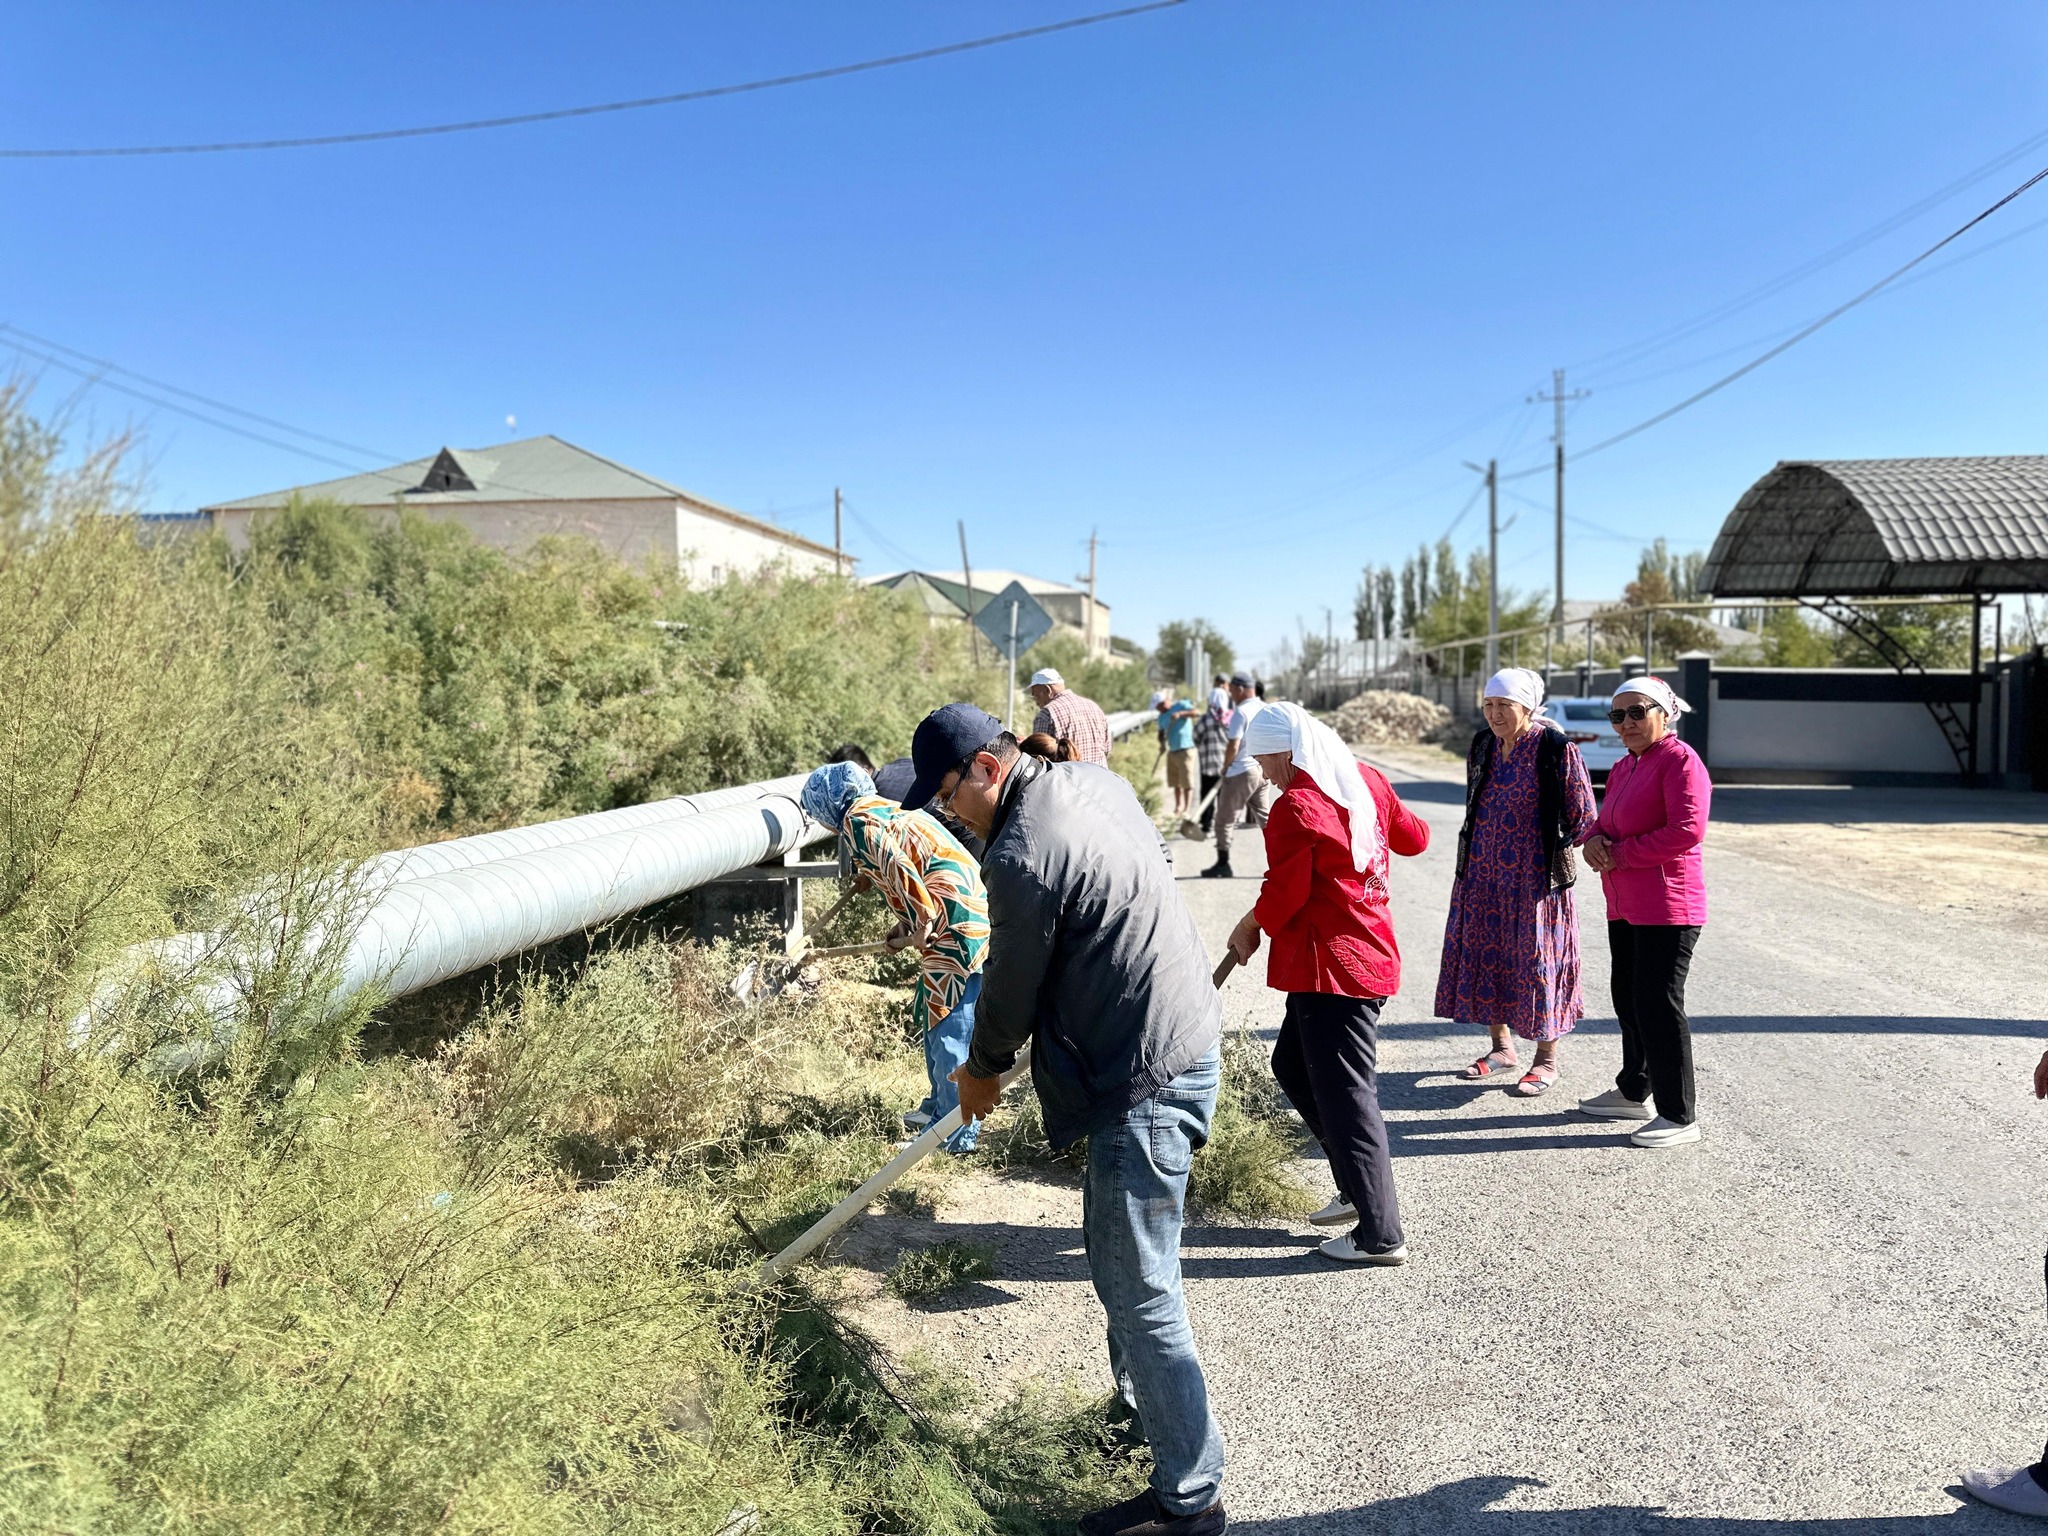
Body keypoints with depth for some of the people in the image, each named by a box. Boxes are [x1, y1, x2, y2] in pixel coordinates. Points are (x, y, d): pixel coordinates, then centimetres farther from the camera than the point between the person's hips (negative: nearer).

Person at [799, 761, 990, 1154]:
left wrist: (919, 928, -11)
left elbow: (900, 871, -18)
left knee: (947, 1030, -3)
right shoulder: (888, 810, 23)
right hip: (975, 913, 10)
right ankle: (940, 1107, 34)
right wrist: (908, 925, 17)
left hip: (957, 929, -10)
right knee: (933, 1018, 20)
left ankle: (957, 1134, 3)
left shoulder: (858, 820, -5)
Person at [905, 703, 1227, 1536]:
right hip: (1183, 1037, 11)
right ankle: (1140, 1397, 44)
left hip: (1144, 1078, -11)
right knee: (1116, 1254, 25)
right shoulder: (1094, 781, 7)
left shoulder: (1022, 855, -22)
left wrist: (982, 1070, 11)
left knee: (1139, 1289, 0)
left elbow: (1011, 990, -9)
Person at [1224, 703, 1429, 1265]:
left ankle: (1381, 1235, 8)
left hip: (1331, 966, -10)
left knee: (1344, 1096, -1)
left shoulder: (1295, 807, -18)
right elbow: (1414, 838, 21)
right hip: (1372, 954, 10)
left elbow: (1283, 895, -15)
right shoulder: (1368, 782, 7)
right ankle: (1358, 1188, 25)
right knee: (1292, 1065, 20)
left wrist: (1251, 925, 4)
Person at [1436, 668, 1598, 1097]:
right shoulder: (1482, 745, 6)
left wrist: (1556, 853, -3)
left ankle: (1546, 1059, 15)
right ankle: (1501, 1047, 26)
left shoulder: (1555, 749, -12)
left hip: (1534, 876, -6)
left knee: (1538, 958, 1)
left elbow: (1584, 816, -7)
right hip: (1483, 873, 6)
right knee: (1485, 952, 11)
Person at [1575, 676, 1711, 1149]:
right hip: (1625, 907, 10)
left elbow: (1687, 830, -23)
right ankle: (1633, 1092, 34)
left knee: (1658, 1005, -6)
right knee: (1628, 999, 18)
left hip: (1667, 909, -9)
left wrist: (1620, 854, -17)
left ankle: (1679, 1116, 4)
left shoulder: (1680, 760, -13)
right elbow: (1603, 821, 21)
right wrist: (1594, 839, -3)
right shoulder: (1622, 769, 16)